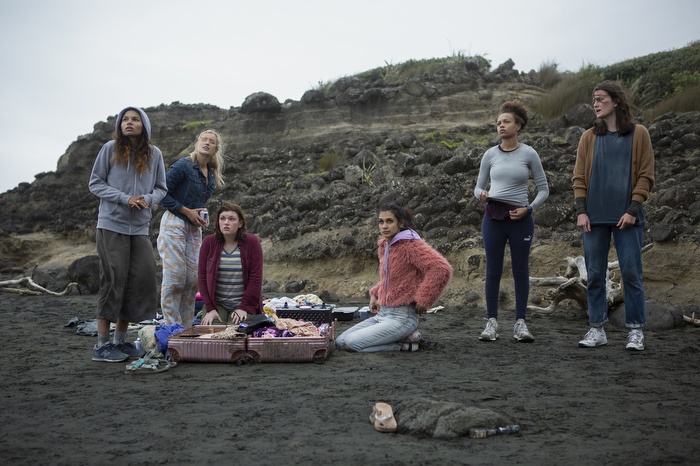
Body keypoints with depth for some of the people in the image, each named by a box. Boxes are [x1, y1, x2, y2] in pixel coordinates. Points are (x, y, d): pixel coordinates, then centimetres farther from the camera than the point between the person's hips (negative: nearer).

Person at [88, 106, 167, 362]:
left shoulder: (154, 154, 7)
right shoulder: (110, 149, -1)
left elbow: (161, 188, 12)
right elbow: (95, 183, 1)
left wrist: (147, 199, -10)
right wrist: (125, 198, -13)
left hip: (140, 228, 4)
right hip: (111, 226, -4)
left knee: (141, 280, 2)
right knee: (114, 280, -6)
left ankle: (120, 340, 16)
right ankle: (102, 345, 3)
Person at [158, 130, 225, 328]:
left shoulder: (212, 174, 12)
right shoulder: (183, 165, -10)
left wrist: (202, 217, 5)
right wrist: (187, 211, -12)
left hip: (194, 228, 7)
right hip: (174, 225, -7)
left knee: (192, 278, 6)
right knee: (174, 278, -8)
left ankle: (187, 328, 15)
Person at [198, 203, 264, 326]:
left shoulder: (252, 242, -4)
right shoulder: (209, 242, 2)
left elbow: (256, 278, -6)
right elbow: (202, 277, 1)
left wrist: (244, 308, -12)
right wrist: (210, 308, -7)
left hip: (243, 304, -1)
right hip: (217, 305, 2)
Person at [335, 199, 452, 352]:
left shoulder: (411, 245, -15)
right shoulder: (383, 245, 11)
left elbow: (442, 269, -27)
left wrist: (422, 300, -20)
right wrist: (375, 294, 14)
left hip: (401, 317, -9)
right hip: (381, 313, 9)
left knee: (352, 343, -20)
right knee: (340, 342, 4)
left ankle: (404, 344, -2)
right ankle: (404, 336, 7)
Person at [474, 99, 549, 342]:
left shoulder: (529, 154, 0)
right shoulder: (490, 154, 5)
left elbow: (544, 189, 4)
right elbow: (479, 186, 11)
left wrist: (528, 208, -11)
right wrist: (481, 194, -12)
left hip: (520, 219, -1)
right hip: (493, 217, 2)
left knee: (520, 270, 5)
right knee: (493, 270, 4)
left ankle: (520, 322, 12)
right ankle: (492, 321, 11)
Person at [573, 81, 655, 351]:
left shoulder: (638, 134, 3)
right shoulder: (589, 137, 9)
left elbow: (646, 175, 0)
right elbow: (579, 177, 8)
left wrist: (633, 210, -9)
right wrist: (581, 211, -3)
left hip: (627, 216, -2)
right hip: (594, 217, 3)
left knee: (631, 273, -1)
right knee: (594, 275, 5)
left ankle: (636, 330, 9)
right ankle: (597, 329, 14)